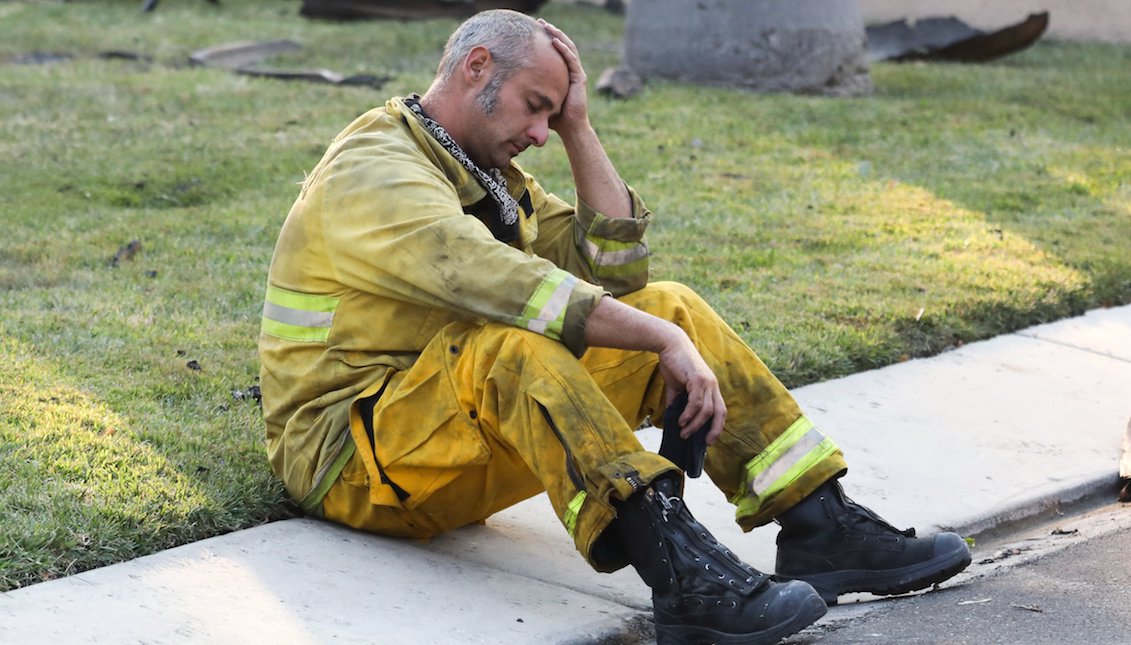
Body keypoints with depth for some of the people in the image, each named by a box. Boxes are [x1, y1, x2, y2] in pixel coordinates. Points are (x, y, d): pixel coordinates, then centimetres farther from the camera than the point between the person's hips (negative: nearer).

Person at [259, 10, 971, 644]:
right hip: (353, 460, -8)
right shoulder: (375, 174, -15)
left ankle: (823, 528, -9)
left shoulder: (487, 173, 16)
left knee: (670, 306, -2)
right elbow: (501, 283, -30)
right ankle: (682, 573, -49)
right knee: (507, 346, -39)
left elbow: (614, 270, 9)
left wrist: (578, 128, 3)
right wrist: (664, 340, -30)